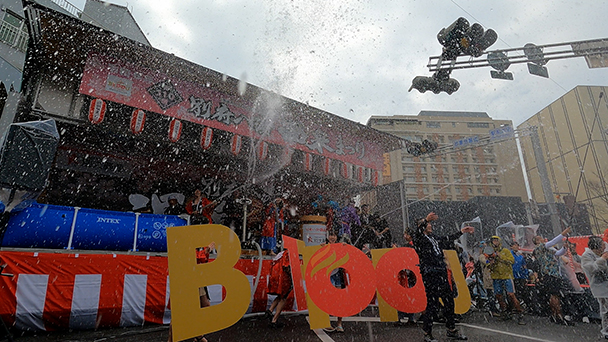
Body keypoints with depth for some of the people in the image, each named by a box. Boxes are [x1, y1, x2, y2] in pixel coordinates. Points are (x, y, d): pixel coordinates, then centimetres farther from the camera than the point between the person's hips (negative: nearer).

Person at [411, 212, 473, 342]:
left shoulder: (434, 238, 20)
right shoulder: (419, 238, -3)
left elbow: (449, 239, 34)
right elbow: (416, 233, -27)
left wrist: (462, 231, 37)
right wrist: (426, 219, -41)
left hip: (442, 275, 8)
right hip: (430, 276, -8)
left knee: (449, 301, 14)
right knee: (432, 304, -5)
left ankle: (452, 330, 31)